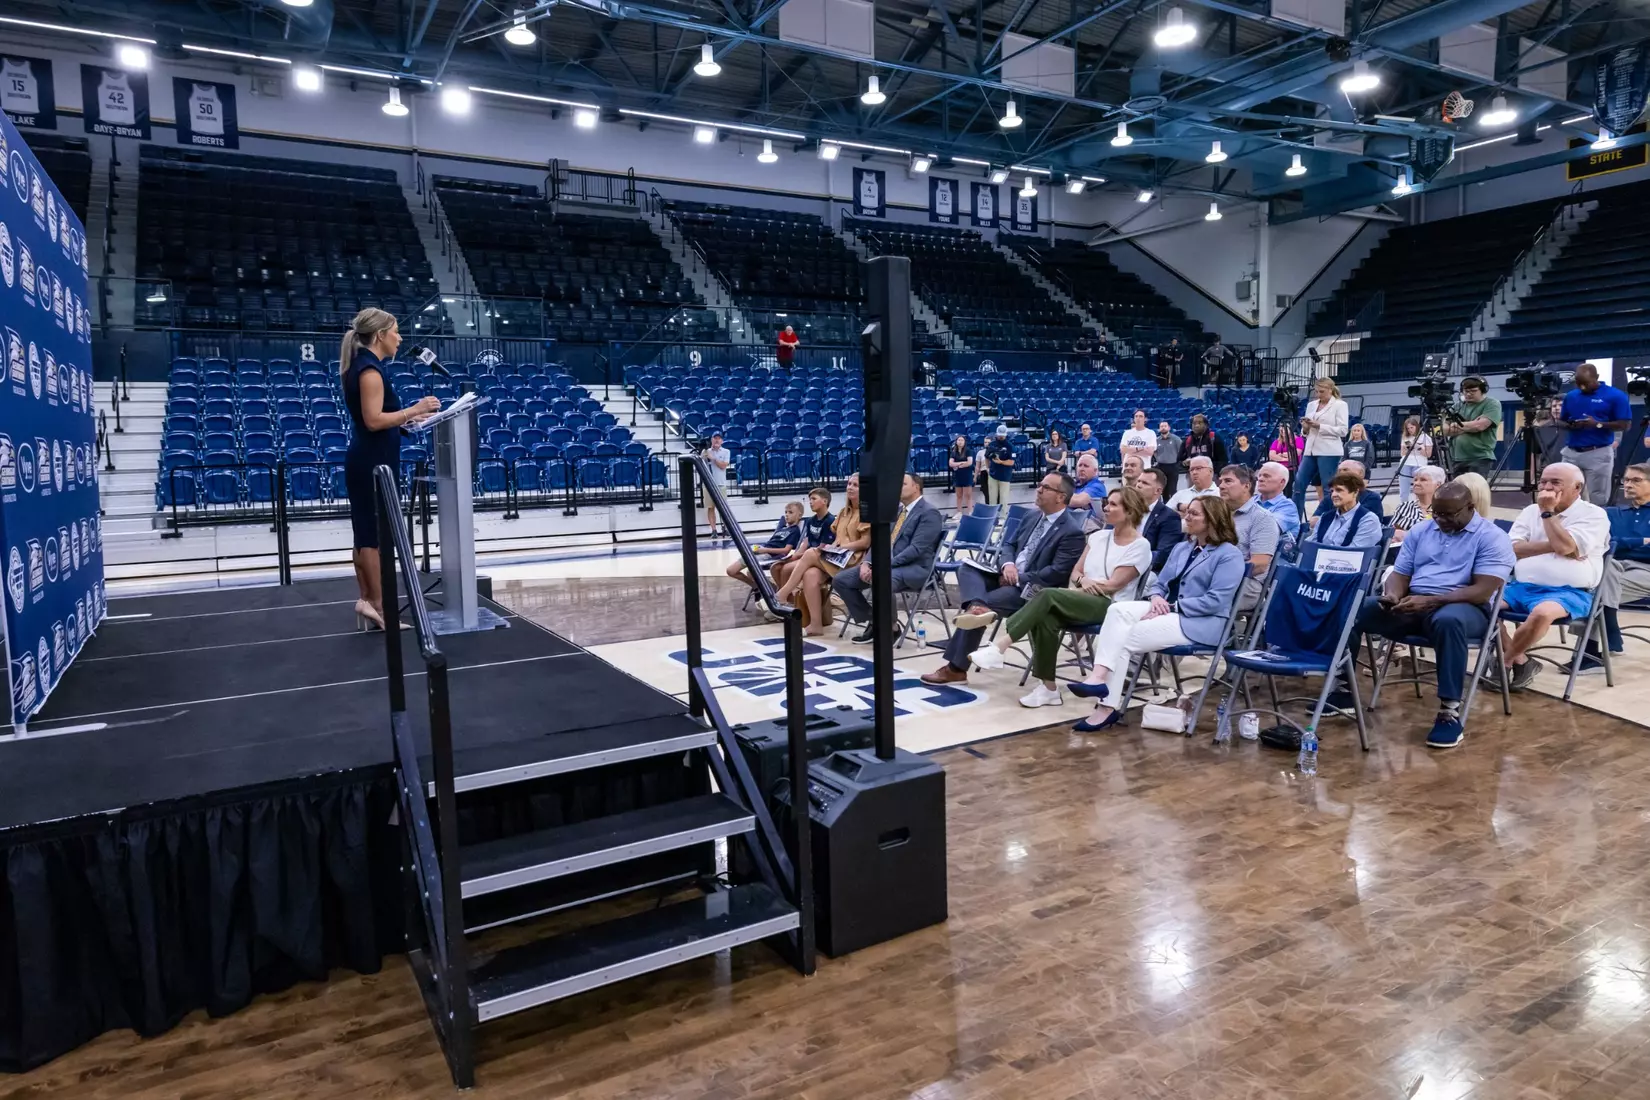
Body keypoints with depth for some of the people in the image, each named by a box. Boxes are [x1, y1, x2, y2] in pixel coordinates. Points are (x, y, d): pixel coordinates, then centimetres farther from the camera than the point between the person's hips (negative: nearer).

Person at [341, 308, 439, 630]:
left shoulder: (362, 366, 15)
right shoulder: (370, 368, -15)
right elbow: (373, 420, -22)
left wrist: (406, 418, 17)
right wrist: (413, 410, -18)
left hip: (364, 461, 10)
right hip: (374, 462, -10)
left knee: (366, 534, 11)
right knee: (379, 534, -5)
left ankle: (367, 601, 16)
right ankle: (377, 605, -2)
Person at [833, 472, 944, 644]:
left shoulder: (929, 513, -7)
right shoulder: (897, 510, 19)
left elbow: (916, 549, -17)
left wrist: (883, 566, -22)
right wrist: (867, 562, -4)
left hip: (914, 568, -9)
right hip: (886, 564, 9)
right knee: (840, 580, -4)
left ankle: (892, 627, -14)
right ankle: (874, 623, 5)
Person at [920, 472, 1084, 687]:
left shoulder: (1072, 531, -12)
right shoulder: (1032, 518, 15)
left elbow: (1057, 573, -20)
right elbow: (1011, 546, 20)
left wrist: (1018, 578, -18)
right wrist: (1007, 565, -5)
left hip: (1031, 590, -8)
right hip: (1010, 577, 9)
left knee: (990, 601, -26)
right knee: (967, 569, -12)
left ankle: (956, 668, -21)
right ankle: (977, 606, -45)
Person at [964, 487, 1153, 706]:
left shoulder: (1140, 546, -2)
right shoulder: (1098, 536, 18)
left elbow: (1113, 585, -8)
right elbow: (1075, 572, 15)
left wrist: (1082, 586, -7)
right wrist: (1082, 581, -8)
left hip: (1109, 606, -5)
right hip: (1082, 600, 6)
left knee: (1048, 595, -30)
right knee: (1045, 618, -29)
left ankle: (1000, 646, -35)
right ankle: (1048, 687, -24)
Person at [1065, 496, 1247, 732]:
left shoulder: (1230, 555, -6)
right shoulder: (1182, 548, 20)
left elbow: (1215, 602, -16)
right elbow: (1161, 582, 19)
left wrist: (1172, 606, -18)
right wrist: (1157, 598, -5)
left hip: (1200, 622, -7)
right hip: (1168, 611, 7)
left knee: (1124, 639, -23)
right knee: (1118, 610, -24)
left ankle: (1108, 706, -19)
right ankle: (1099, 676, -39)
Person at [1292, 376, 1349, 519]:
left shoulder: (1340, 405, 0)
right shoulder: (1311, 405, 15)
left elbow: (1343, 431, -9)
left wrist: (1319, 426, -15)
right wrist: (1305, 428, -5)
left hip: (1329, 452, -6)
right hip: (1310, 451, 6)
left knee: (1328, 488, -3)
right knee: (1299, 484, 0)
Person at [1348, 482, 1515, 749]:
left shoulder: (1492, 537, -2)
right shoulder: (1420, 531, 15)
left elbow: (1483, 591, -14)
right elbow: (1400, 574, 12)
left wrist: (1431, 600, -25)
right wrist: (1393, 595, -13)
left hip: (1464, 607, -5)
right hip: (1413, 604, 5)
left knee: (1448, 621, -43)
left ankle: (1450, 713, -34)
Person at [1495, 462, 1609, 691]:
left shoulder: (1593, 515, 2)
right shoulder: (1531, 511, 16)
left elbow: (1565, 546, -17)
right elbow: (1511, 549, 2)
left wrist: (1547, 512, -8)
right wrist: (1552, 546, -9)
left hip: (1569, 593, -5)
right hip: (1521, 587, 5)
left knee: (1542, 612, -38)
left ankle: (1504, 662, -13)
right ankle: (1521, 662, -9)